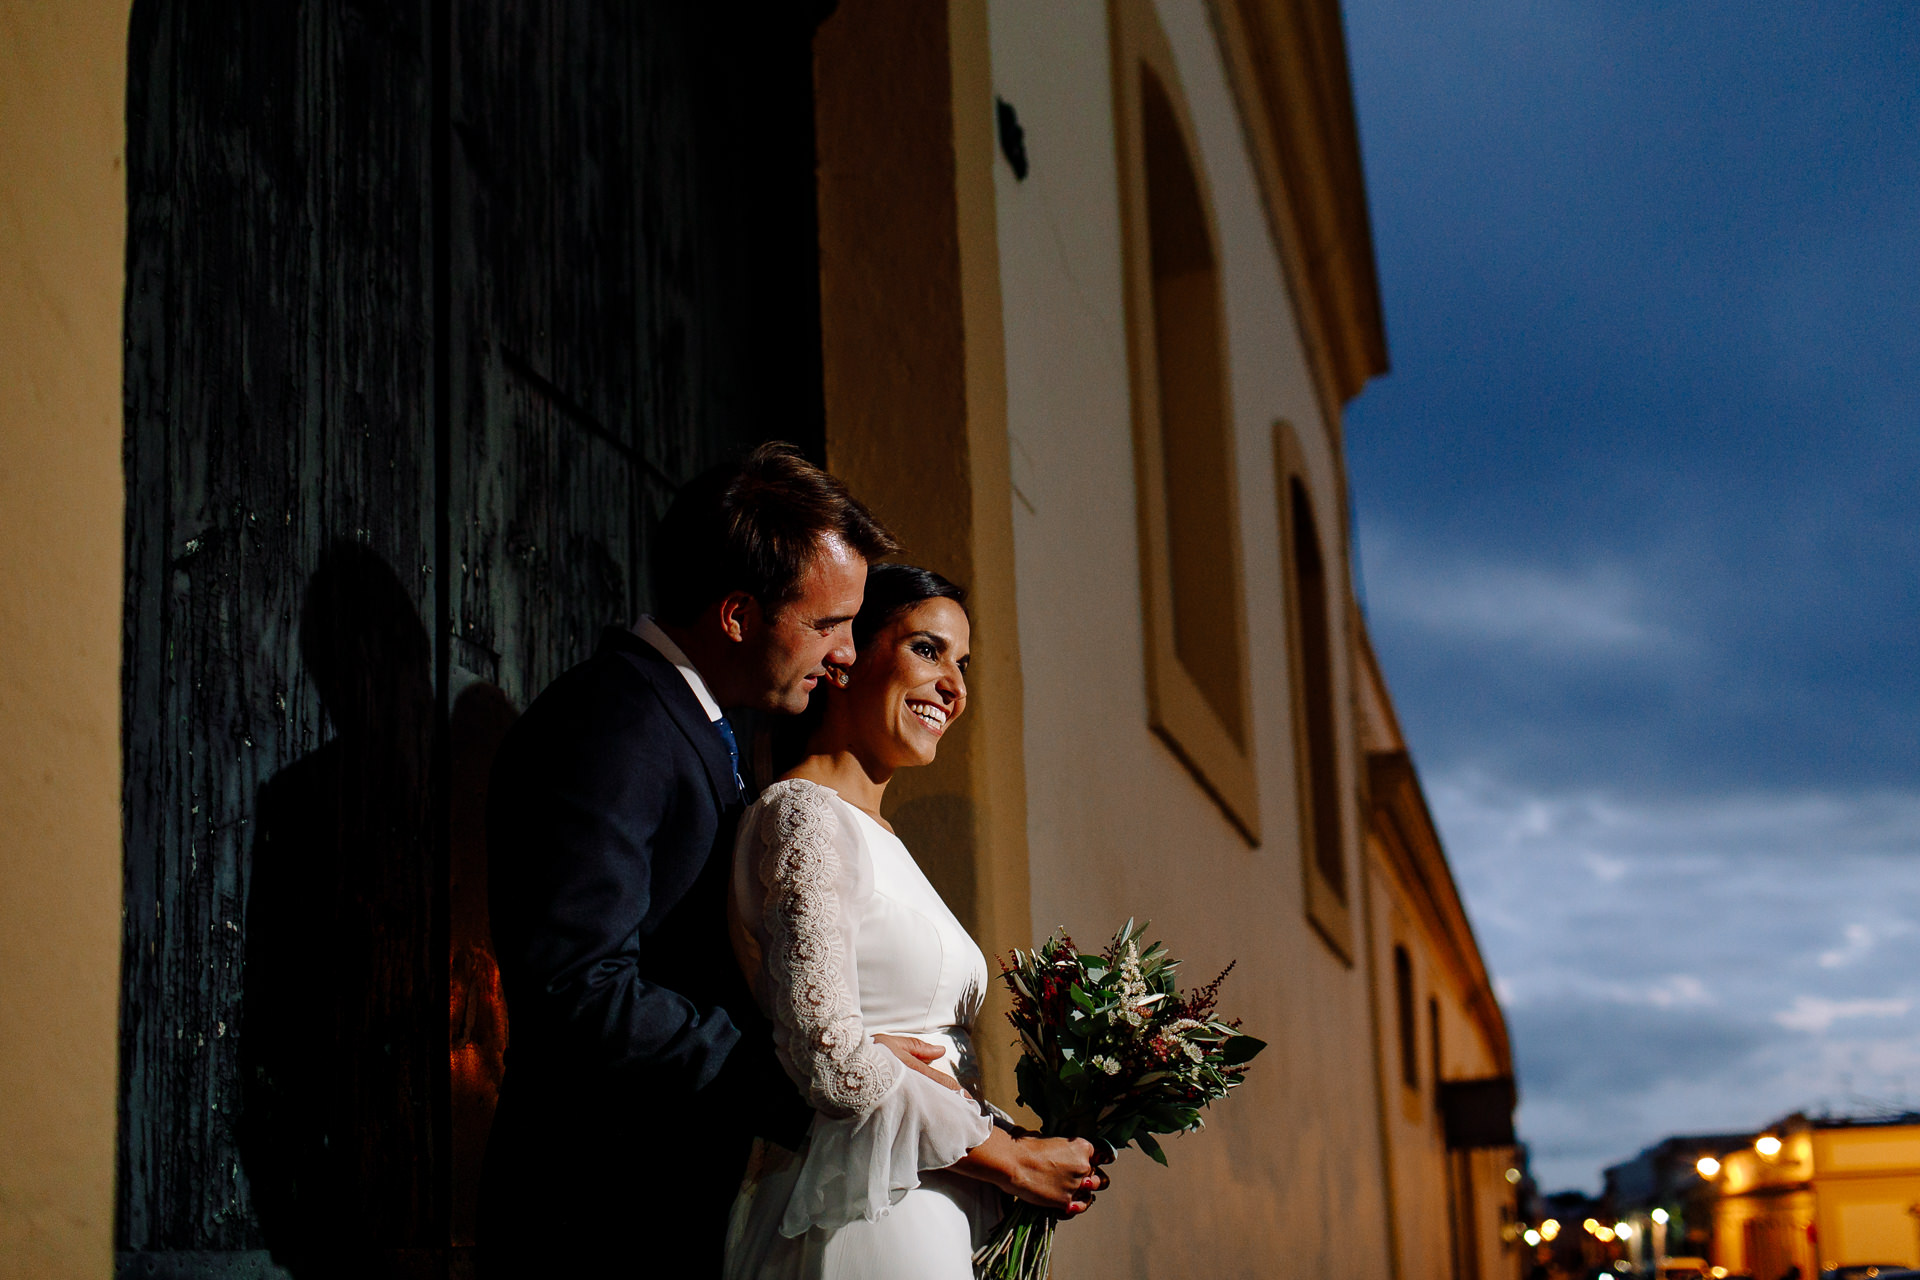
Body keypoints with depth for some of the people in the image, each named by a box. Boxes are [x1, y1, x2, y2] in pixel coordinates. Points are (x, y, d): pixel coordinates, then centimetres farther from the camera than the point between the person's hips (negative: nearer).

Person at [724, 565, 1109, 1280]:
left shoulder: (875, 837, 16)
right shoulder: (805, 818, -11)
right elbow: (829, 1055, -19)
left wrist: (1016, 1141, 2)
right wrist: (1014, 1160, -11)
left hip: (928, 1219, 8)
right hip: (855, 1222, -8)